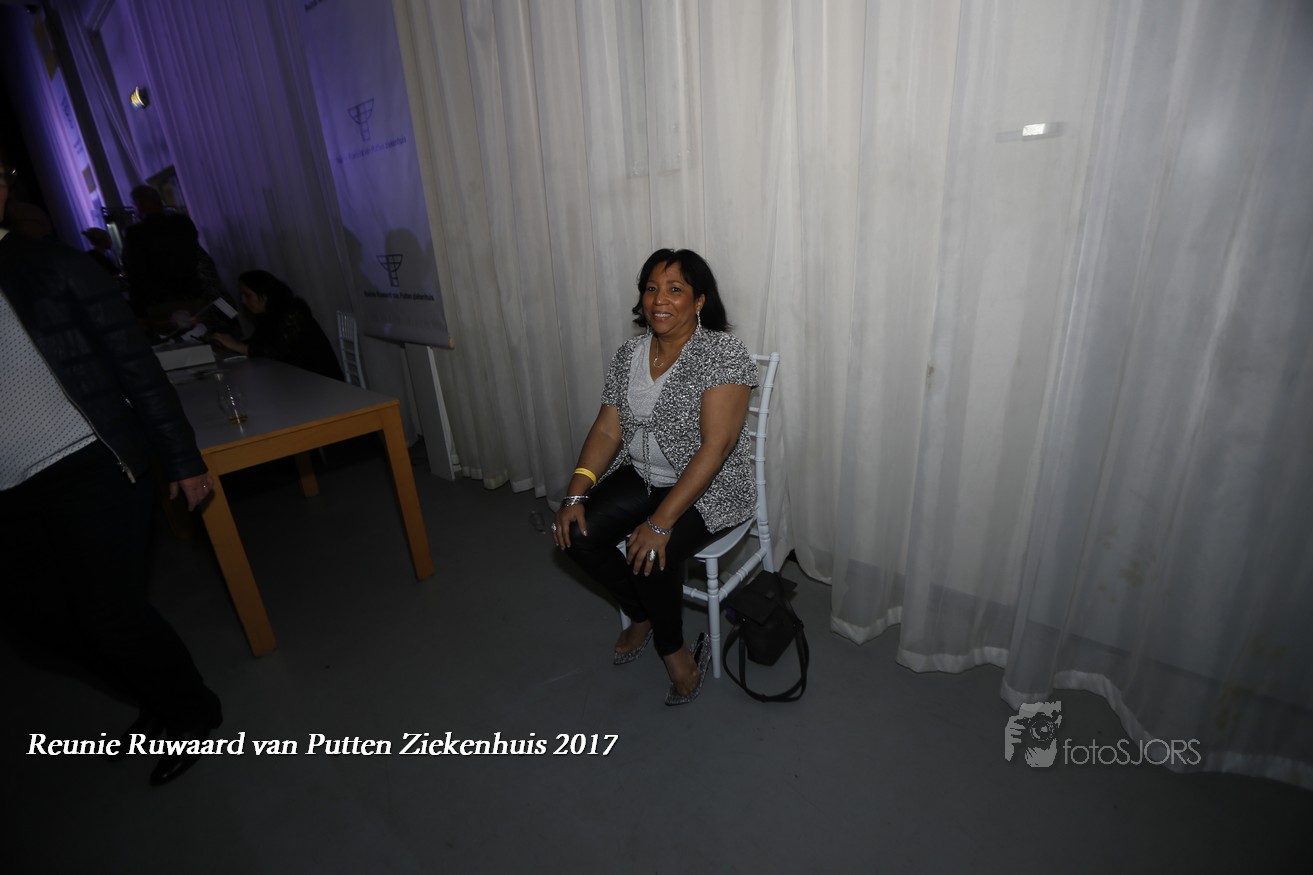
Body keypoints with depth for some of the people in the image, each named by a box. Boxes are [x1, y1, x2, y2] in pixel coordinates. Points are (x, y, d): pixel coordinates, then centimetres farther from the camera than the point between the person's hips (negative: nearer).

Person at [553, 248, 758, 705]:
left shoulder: (723, 353, -18)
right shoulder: (630, 352, 2)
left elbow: (715, 446, -25)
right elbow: (607, 429, 1)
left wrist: (661, 522, -30)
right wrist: (575, 495, -12)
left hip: (710, 488, -6)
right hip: (641, 476, 6)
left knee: (651, 555, -27)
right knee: (577, 535, -11)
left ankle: (672, 646, 7)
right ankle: (641, 615, 16)